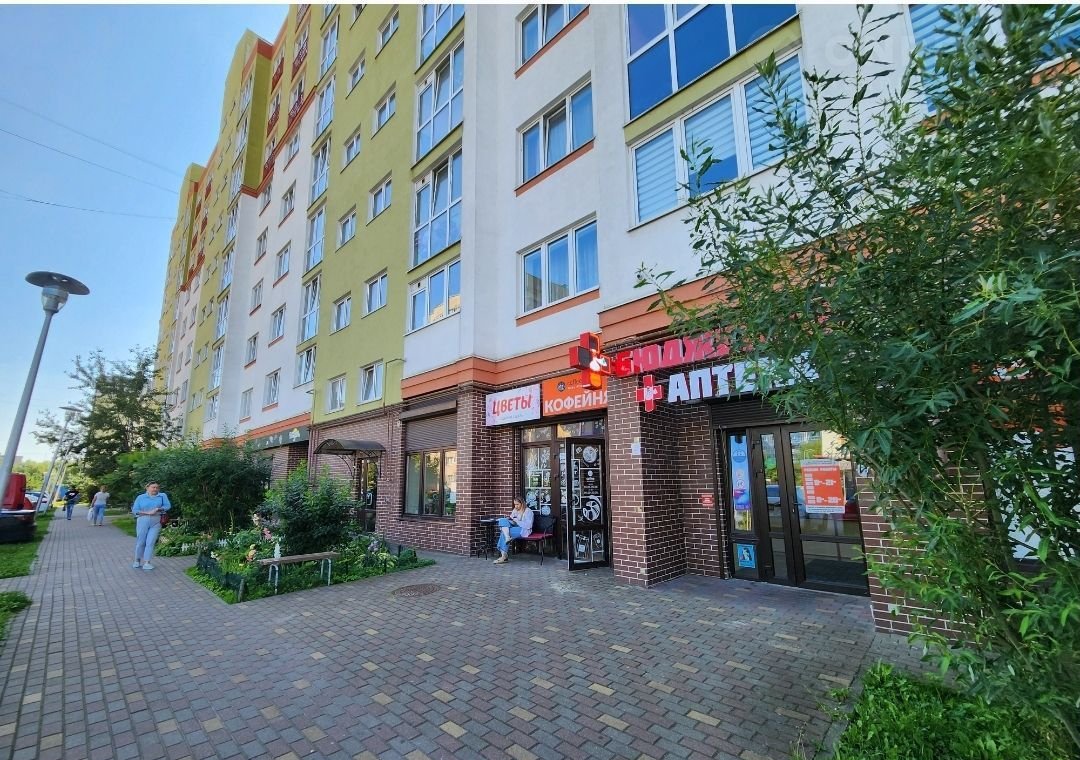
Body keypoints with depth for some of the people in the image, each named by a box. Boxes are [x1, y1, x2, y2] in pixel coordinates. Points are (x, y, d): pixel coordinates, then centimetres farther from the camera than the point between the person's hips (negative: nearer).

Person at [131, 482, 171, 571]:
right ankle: (137, 560, 26)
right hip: (143, 521, 0)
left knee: (150, 542, -5)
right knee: (140, 541, 8)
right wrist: (147, 512, -12)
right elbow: (134, 510, 1)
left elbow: (168, 506, 3)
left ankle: (146, 563, -2)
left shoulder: (162, 496, 7)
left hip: (156, 523, 0)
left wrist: (158, 509, -13)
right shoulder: (140, 497, 7)